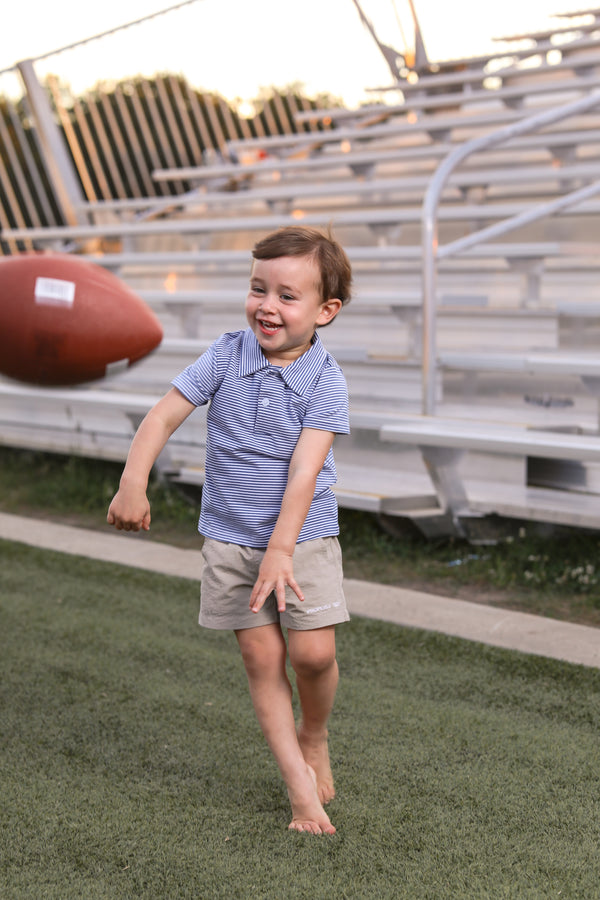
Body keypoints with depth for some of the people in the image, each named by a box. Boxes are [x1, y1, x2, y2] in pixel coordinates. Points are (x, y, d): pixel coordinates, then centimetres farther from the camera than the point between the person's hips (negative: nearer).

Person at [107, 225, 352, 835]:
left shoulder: (325, 381, -12)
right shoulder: (227, 356, -6)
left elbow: (304, 470, -21)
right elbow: (164, 415, -8)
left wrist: (280, 548, -29)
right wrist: (134, 481, -22)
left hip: (303, 537, -2)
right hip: (229, 538, 2)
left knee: (314, 652, -9)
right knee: (261, 657, 1)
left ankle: (314, 738, 23)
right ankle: (299, 782, 10)